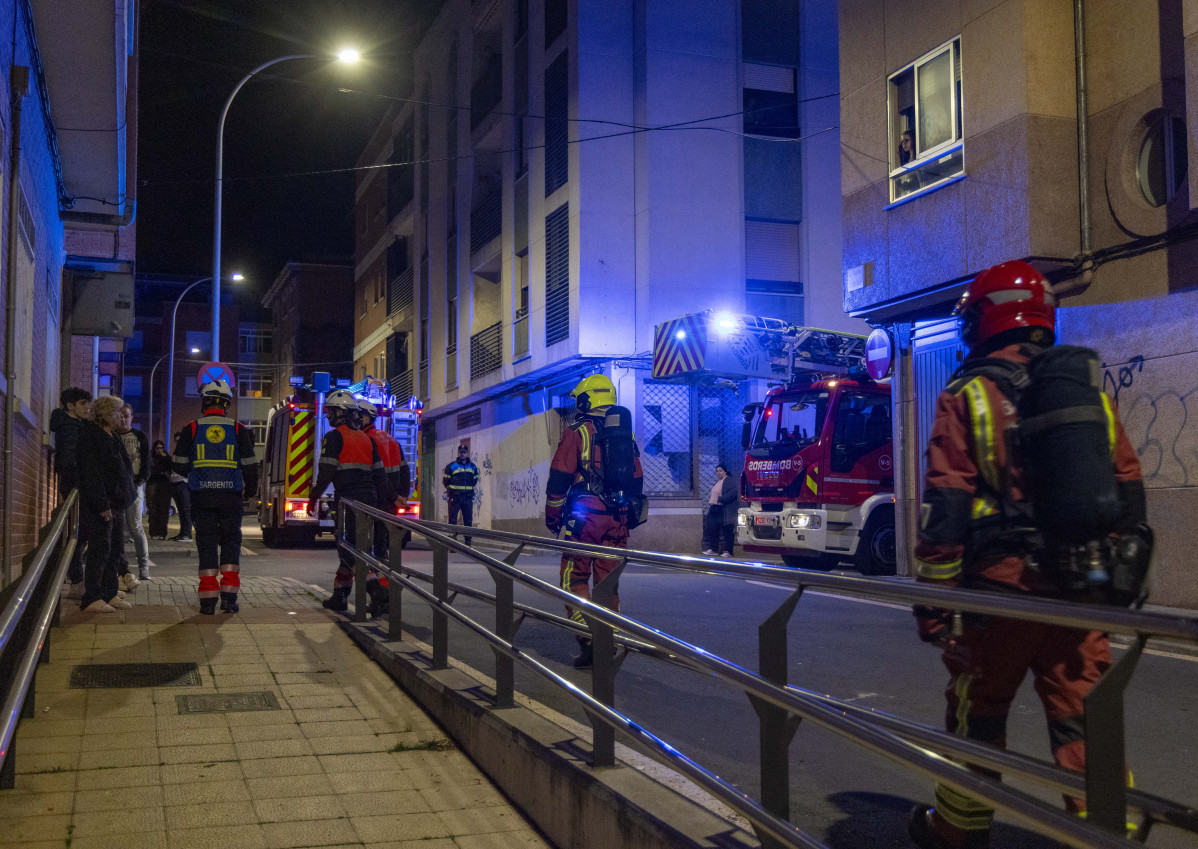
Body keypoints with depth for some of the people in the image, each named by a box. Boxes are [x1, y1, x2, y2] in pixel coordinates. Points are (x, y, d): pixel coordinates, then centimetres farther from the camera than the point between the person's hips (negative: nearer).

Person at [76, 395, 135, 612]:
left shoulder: (113, 437, 18)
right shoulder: (90, 436, -12)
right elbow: (90, 474, -19)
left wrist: (123, 501, 15)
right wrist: (102, 505, -23)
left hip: (116, 505, 10)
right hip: (99, 506, -10)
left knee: (115, 550, 12)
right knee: (100, 550, -8)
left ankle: (109, 594, 19)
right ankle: (91, 598, -3)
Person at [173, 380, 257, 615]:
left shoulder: (191, 429, 0)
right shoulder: (238, 430, 0)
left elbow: (180, 466, 3)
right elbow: (249, 465, 3)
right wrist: (251, 489, 17)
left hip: (202, 496, 0)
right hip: (231, 496, 0)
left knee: (207, 544, 6)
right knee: (231, 542, 10)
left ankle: (208, 599, 3)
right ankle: (229, 597, 4)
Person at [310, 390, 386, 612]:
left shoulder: (334, 437, -3)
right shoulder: (366, 438, 18)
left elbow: (326, 473, -9)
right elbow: (379, 474, 15)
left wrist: (313, 498, 1)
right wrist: (378, 500, 21)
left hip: (348, 498, -7)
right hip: (368, 498, 7)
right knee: (349, 546, 12)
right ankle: (339, 595, 14)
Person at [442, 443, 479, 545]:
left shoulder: (473, 467, 12)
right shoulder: (451, 466, 1)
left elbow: (475, 480, 23)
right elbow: (445, 480, 7)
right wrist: (451, 489, 8)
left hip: (468, 498, 3)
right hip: (455, 497, -3)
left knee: (468, 521, 4)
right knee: (453, 520, -4)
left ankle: (468, 542, 9)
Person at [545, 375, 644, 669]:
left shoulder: (577, 432, -5)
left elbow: (559, 478, -8)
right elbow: (636, 481, 18)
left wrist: (552, 515, 2)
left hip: (583, 517, -5)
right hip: (616, 519, 5)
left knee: (575, 579, 2)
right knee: (608, 580, 11)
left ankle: (588, 642, -7)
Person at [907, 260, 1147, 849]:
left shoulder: (967, 397, -5)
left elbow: (945, 508, -10)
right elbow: (1128, 491, 11)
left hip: (1001, 587, -3)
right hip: (1080, 594, 3)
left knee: (977, 714, 13)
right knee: (1083, 719, 9)